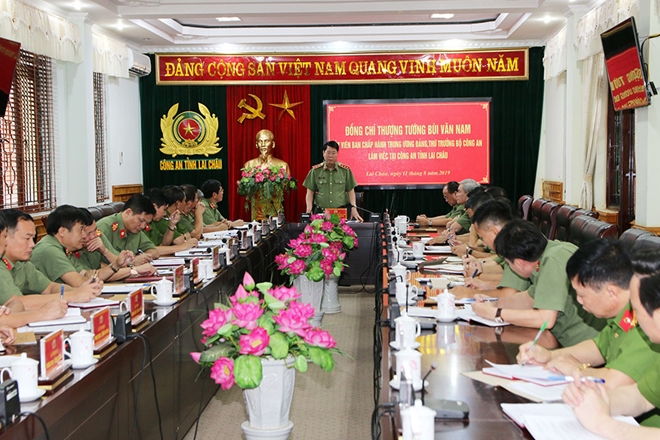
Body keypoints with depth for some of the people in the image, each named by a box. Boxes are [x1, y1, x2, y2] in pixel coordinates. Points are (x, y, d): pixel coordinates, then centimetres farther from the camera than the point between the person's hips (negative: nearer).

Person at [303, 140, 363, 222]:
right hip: (321, 212, 0)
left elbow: (350, 191, 7)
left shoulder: (345, 170, 5)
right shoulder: (315, 171, 4)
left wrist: (353, 208, -5)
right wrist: (309, 210, -7)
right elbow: (310, 192, 5)